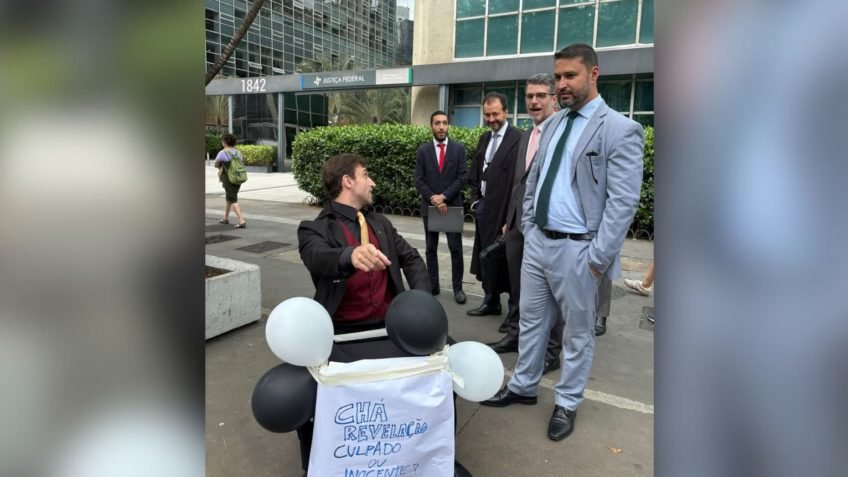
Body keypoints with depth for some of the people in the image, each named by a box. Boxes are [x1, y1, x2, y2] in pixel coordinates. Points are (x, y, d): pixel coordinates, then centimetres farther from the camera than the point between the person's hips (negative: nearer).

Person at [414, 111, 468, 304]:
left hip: (453, 205, -1)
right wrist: (433, 198, -13)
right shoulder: (423, 150, 4)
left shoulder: (458, 148, 2)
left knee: (456, 249, 0)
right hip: (429, 206, 1)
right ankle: (432, 286, 18)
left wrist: (444, 196, -14)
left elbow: (462, 177, -5)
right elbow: (419, 180, 0)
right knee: (431, 249, 9)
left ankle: (457, 288, 9)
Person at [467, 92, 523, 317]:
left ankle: (515, 307, 13)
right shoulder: (484, 138, 14)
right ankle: (491, 301, 28)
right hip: (484, 208, 8)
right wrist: (475, 199, 10)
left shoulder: (518, 138, -12)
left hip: (504, 210, -8)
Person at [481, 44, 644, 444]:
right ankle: (523, 386, 36)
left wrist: (597, 259, -17)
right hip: (537, 241, 7)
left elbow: (622, 203, -15)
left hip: (576, 249, -6)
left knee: (577, 331, 11)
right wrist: (527, 228, 11)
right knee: (531, 320, 17)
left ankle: (567, 404, 30)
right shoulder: (552, 125, 10)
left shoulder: (620, 130, -11)